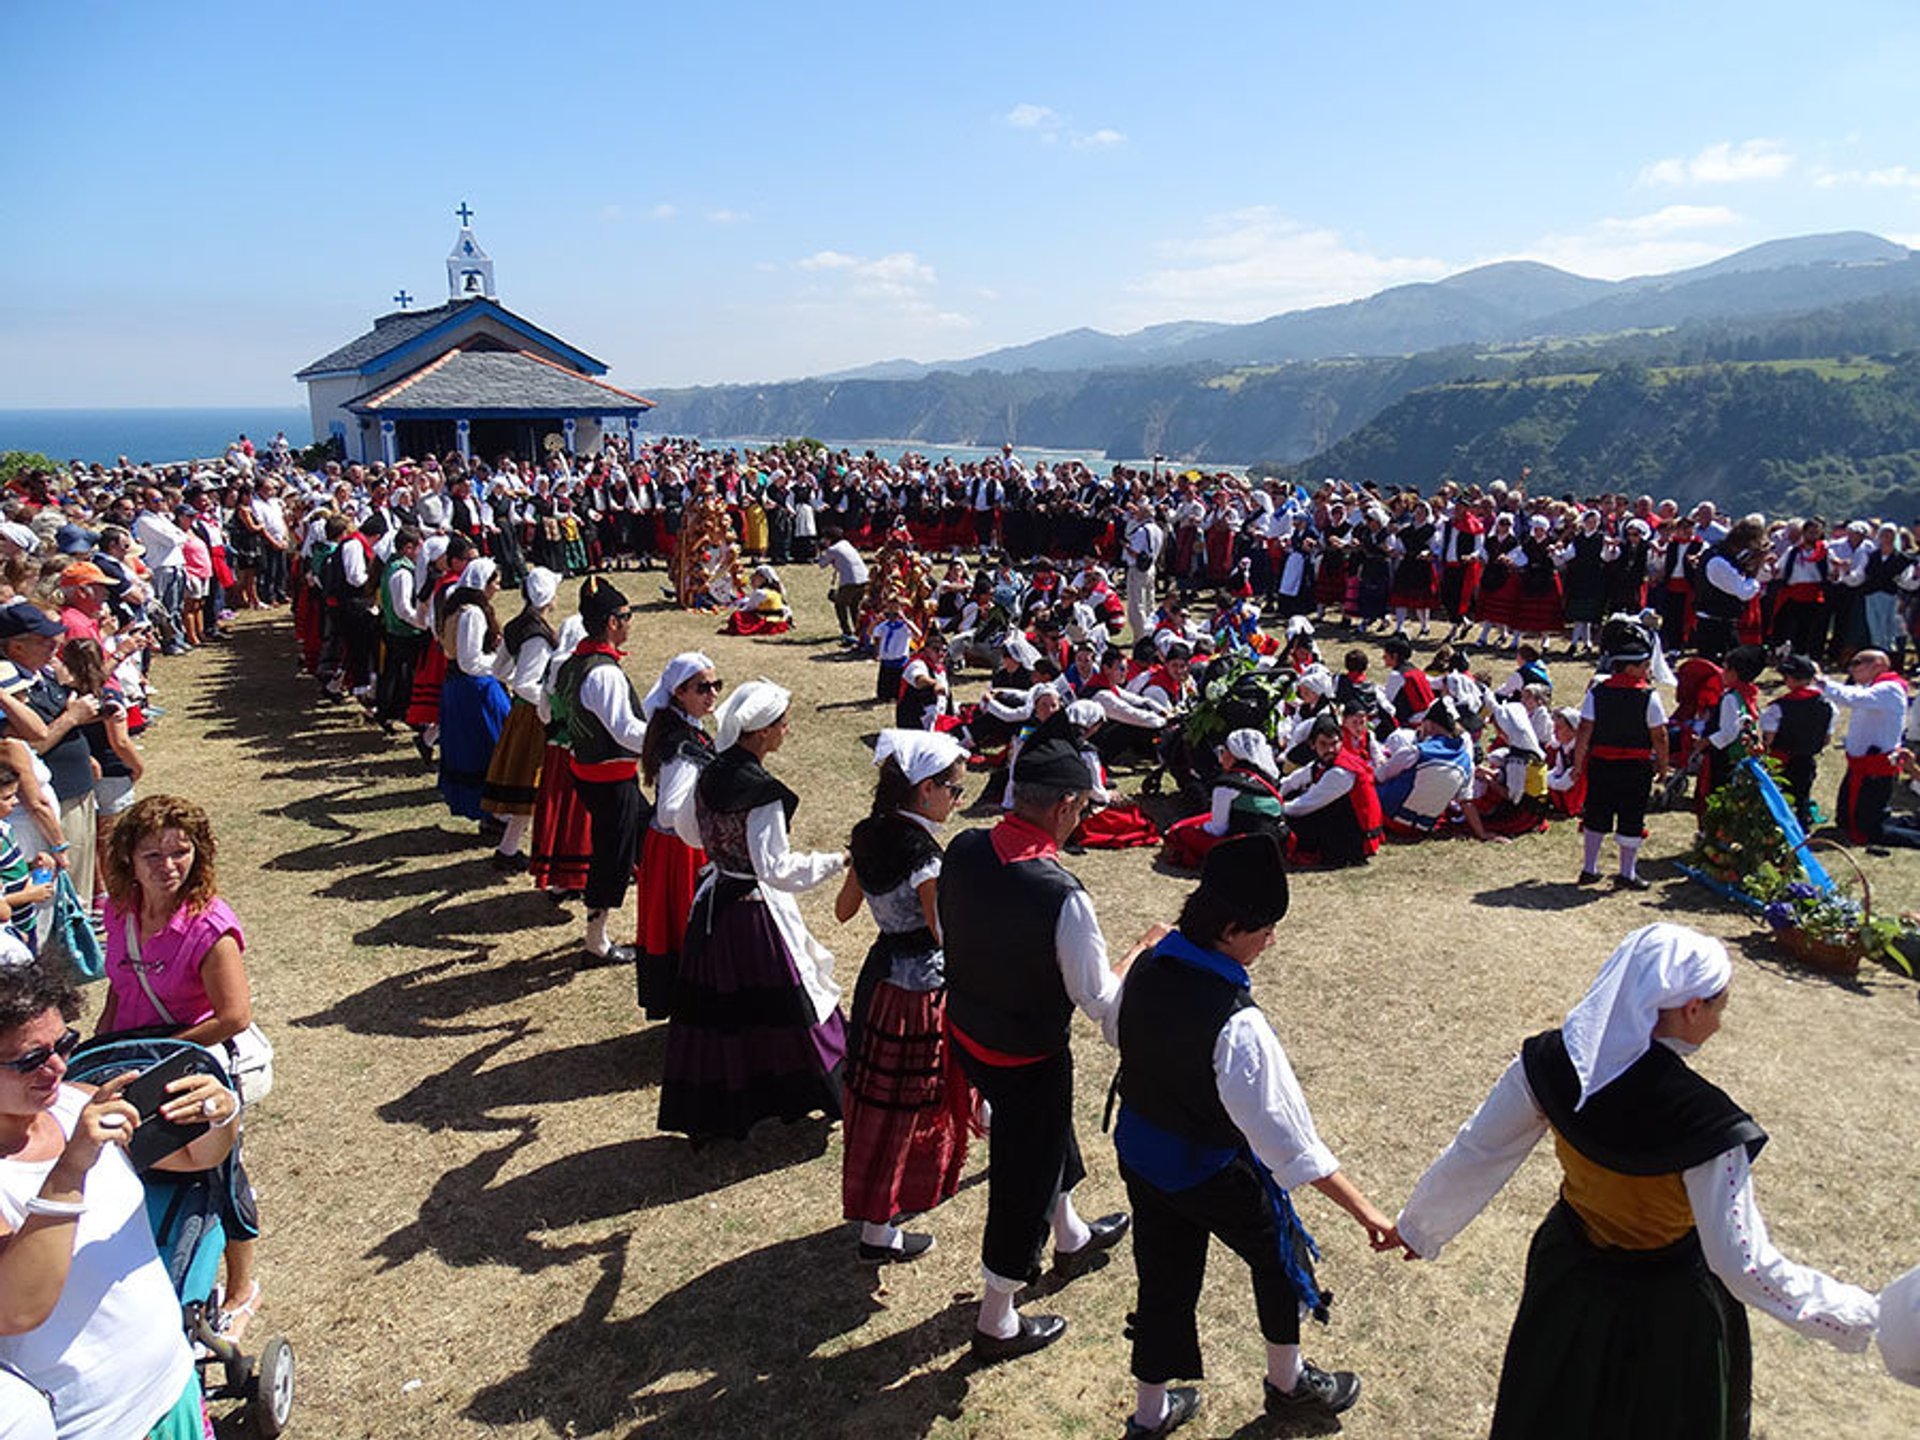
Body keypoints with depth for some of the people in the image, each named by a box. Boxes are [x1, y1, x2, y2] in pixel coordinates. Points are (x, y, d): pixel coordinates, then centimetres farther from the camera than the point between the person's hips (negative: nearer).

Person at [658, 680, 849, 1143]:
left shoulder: (710, 775, 0)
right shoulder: (762, 792, -24)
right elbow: (775, 869, -24)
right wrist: (838, 861, -18)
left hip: (712, 907, 7)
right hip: (755, 911, -7)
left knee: (713, 1009, 15)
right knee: (783, 1000, 9)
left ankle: (705, 1115, 26)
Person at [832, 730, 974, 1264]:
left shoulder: (870, 836, -1)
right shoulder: (923, 855, -26)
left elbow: (843, 911, 10)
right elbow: (946, 935, -22)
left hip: (880, 973, 8)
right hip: (919, 986, -8)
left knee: (878, 1092, 23)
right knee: (902, 1104, 7)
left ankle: (878, 1196, 44)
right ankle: (878, 1230, 22)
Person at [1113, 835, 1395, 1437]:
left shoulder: (1145, 969, -13)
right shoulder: (1237, 1025, -34)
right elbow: (1285, 1134, -30)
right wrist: (1364, 1210, -22)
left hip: (1138, 1153, 6)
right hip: (1211, 1172, -6)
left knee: (1163, 1277, 23)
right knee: (1279, 1255, 23)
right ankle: (1287, 1382, 47)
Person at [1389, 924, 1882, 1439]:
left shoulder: (1551, 1062, -21)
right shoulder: (1703, 1123, -34)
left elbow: (1475, 1151, -10)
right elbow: (1744, 1264, -27)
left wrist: (1418, 1224, 5)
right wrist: (1860, 1317, -12)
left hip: (1567, 1268, 3)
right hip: (1665, 1304, -3)